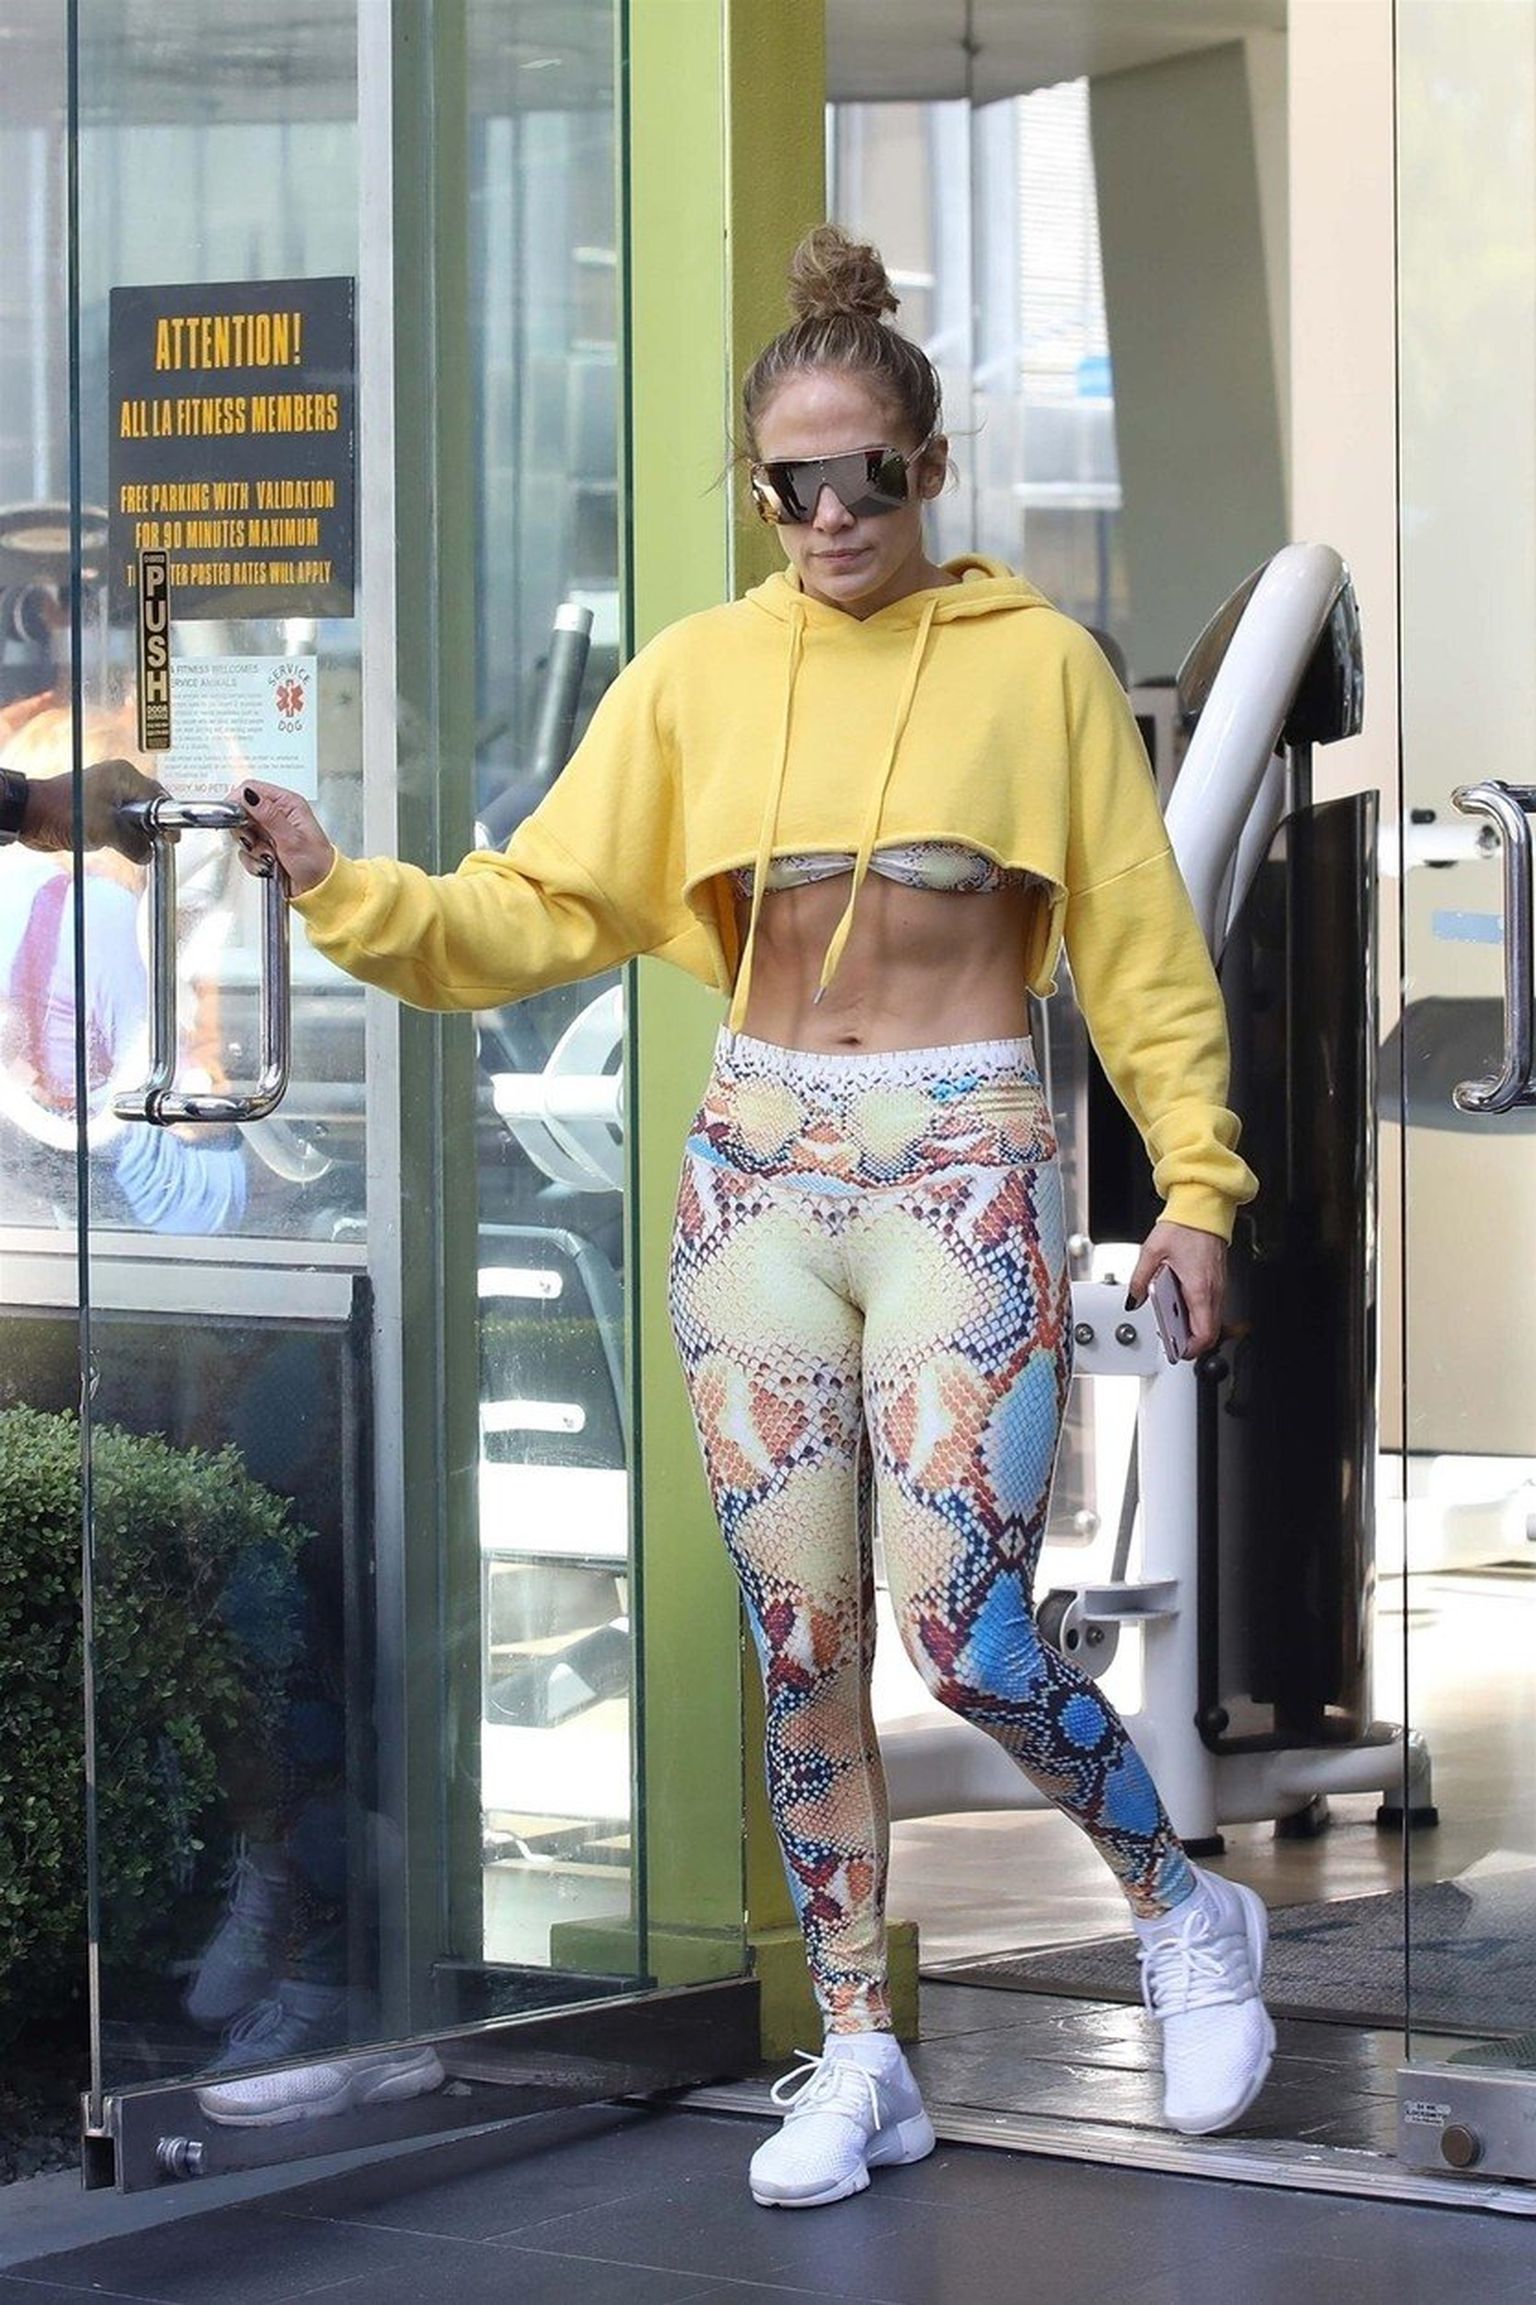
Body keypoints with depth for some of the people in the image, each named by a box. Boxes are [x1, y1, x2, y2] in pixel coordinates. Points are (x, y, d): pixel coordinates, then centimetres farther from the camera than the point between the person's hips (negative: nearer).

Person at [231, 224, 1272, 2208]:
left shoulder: (1037, 660, 0)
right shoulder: (699, 674, 5)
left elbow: (1138, 942, 2)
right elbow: (538, 910, 2)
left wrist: (1195, 1180, -2)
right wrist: (344, 891, -13)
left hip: (963, 1169, -3)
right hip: (757, 1168, 3)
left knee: (961, 1633, -10)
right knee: (799, 1640, 4)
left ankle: (1186, 1916, 17)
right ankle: (858, 2059, 15)